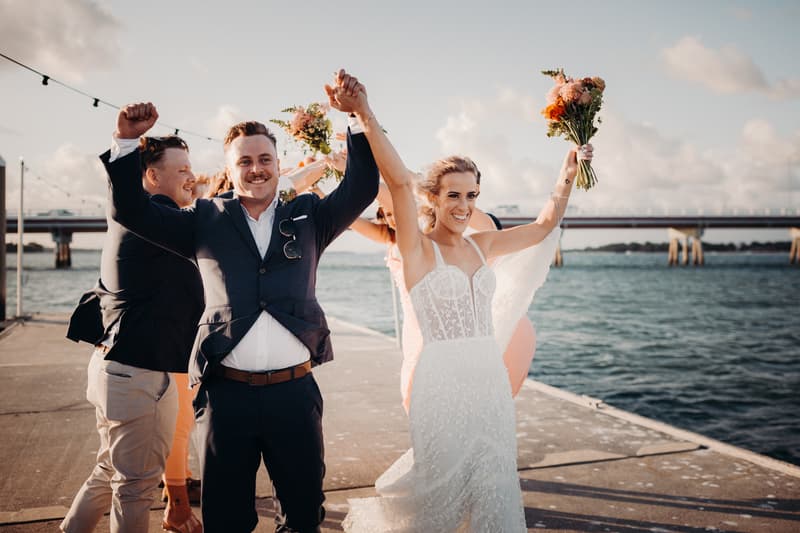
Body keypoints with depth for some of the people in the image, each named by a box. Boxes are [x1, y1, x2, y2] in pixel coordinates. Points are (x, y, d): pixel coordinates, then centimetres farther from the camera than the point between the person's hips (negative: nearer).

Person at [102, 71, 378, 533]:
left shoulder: (308, 216, 9)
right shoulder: (206, 220, 8)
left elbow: (361, 190, -1)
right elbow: (133, 211, 4)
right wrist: (127, 142, -7)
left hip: (295, 391, 1)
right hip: (227, 394, 0)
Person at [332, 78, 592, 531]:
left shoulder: (482, 246, 9)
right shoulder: (418, 249, -6)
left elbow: (544, 225, 18)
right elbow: (399, 181, -21)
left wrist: (569, 173, 12)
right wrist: (366, 115, -29)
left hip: (491, 381, 5)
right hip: (443, 381, -5)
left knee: (492, 489, 11)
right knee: (439, 490, 7)